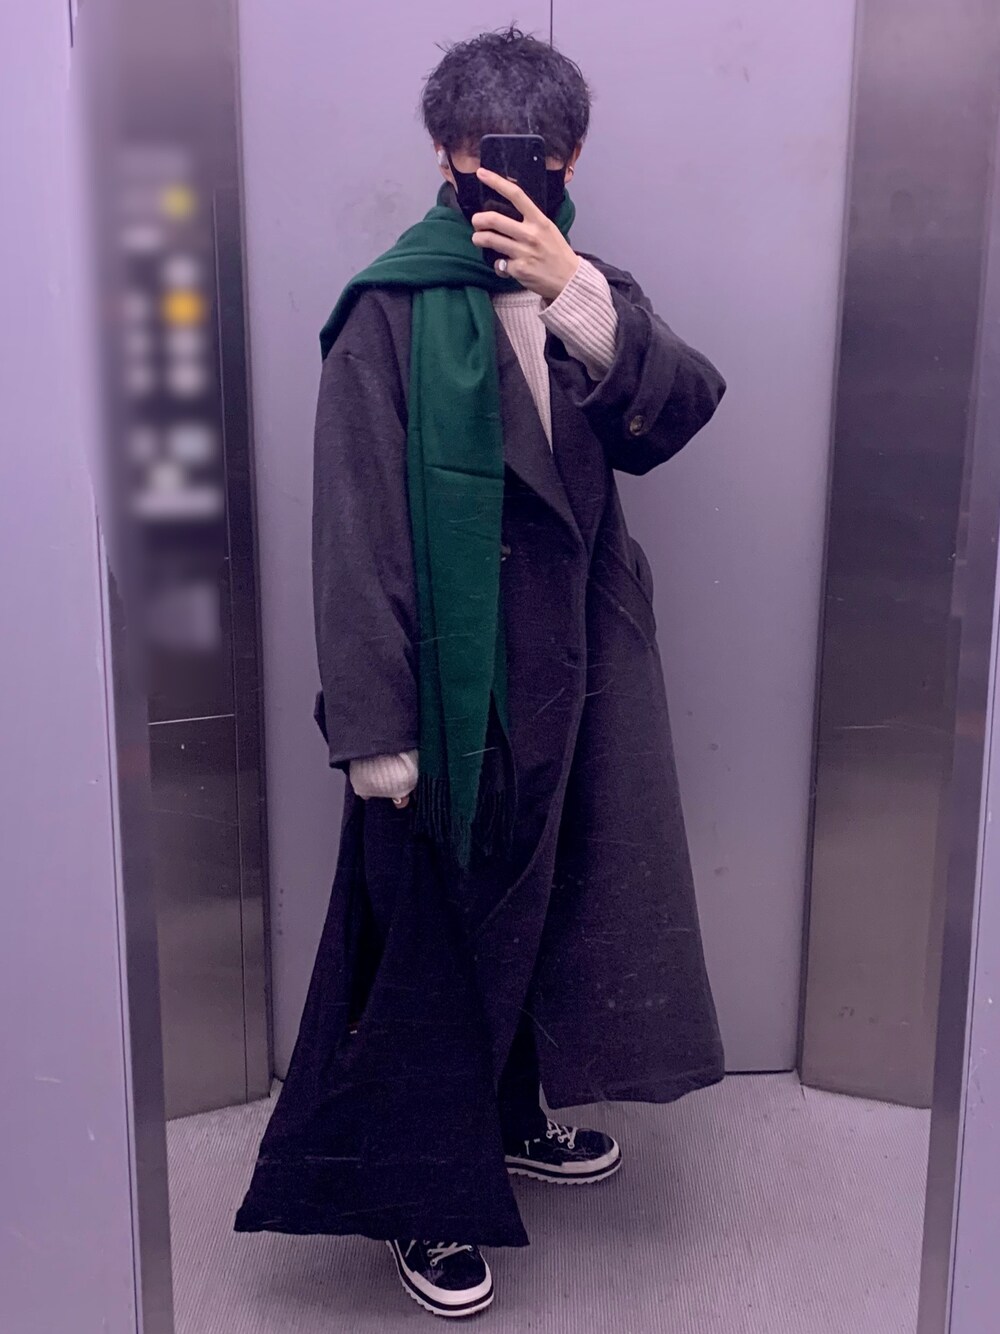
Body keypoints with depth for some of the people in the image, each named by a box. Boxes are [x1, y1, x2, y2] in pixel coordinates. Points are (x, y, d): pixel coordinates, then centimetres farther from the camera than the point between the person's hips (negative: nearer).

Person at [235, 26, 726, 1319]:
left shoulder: (589, 299, 8)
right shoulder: (394, 311, -11)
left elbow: (682, 411, -8)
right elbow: (355, 530, -16)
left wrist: (584, 302, -21)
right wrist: (373, 724, -19)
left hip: (565, 677, 6)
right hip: (452, 686, -6)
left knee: (525, 908, 20)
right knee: (431, 932, 6)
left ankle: (506, 1119, 42)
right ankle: (424, 1194, 24)